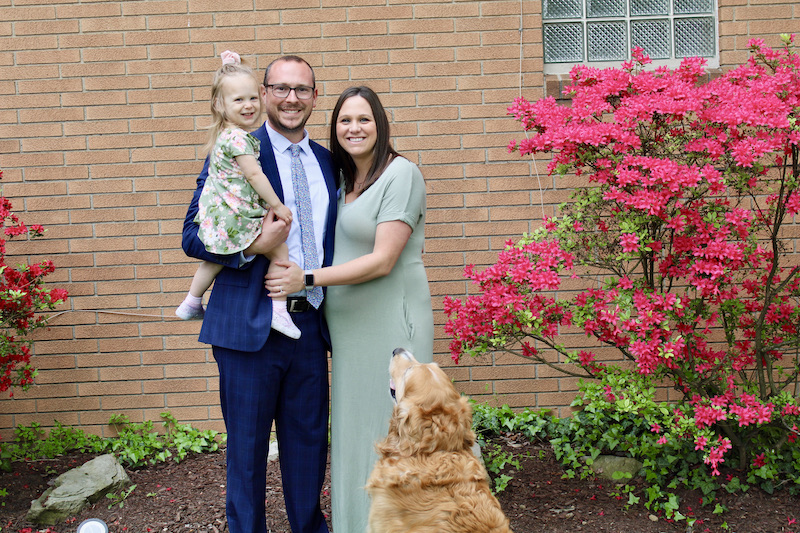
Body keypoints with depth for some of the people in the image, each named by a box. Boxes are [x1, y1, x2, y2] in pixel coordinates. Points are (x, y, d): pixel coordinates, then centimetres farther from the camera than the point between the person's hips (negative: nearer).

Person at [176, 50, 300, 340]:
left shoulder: (223, 136, 13)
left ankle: (191, 303, 38)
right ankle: (278, 310, -3)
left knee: (216, 258, 27)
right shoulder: (239, 138, -18)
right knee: (280, 251, -2)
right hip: (237, 216, -10)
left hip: (215, 216, 10)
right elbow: (253, 174, -20)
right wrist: (277, 205, -13)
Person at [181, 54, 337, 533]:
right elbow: (194, 237, -7)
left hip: (311, 326, 5)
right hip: (251, 325, -4)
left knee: (309, 440, 15)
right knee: (247, 447, 7)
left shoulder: (327, 162, 12)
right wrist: (252, 246, -23)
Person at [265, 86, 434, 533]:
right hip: (349, 325, 8)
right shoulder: (344, 181, 13)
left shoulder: (401, 174, -11)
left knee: (390, 434, -2)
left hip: (391, 324, -7)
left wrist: (306, 279, -14)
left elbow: (382, 261, -16)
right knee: (354, 432, 12)